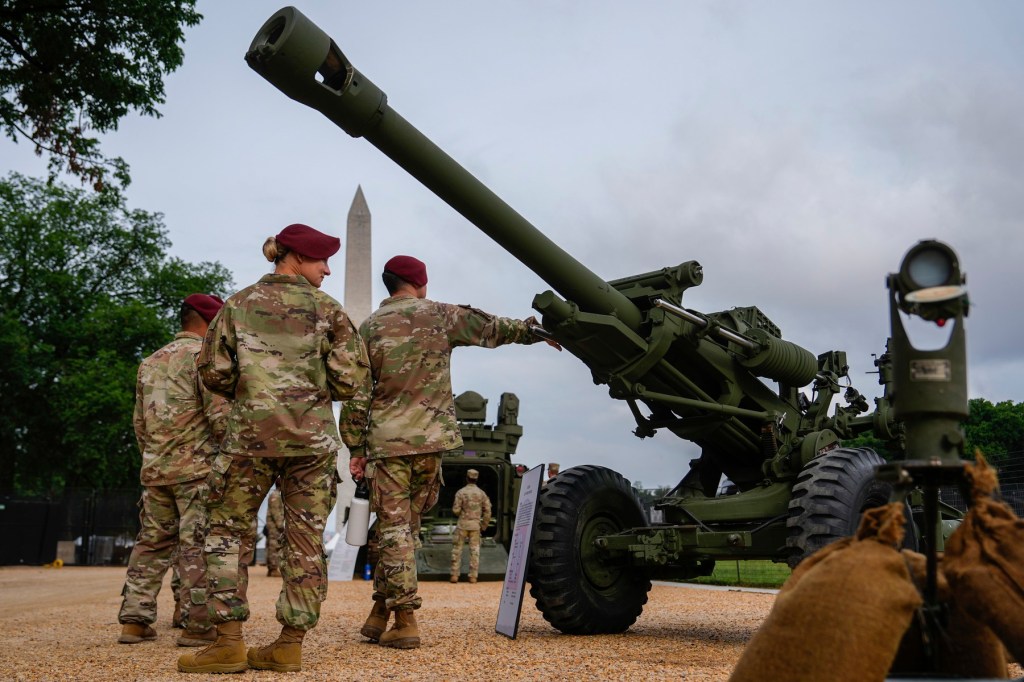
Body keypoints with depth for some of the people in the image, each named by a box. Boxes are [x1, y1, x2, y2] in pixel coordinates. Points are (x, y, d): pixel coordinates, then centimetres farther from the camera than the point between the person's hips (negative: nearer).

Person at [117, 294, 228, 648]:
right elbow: (219, 414, -14)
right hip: (196, 466, -7)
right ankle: (196, 625, -5)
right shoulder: (203, 355, -6)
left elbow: (140, 421, 19)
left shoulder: (151, 362, 17)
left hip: (154, 468, 7)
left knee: (152, 541, 12)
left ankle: (134, 619, 13)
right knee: (197, 544, -5)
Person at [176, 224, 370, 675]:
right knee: (306, 540, 5)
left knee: (228, 530, 9)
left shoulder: (238, 305, 7)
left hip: (250, 433, 1)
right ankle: (291, 644, 7)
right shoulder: (325, 308, 3)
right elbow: (352, 378, -2)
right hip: (313, 436, 0)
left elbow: (213, 371, 3)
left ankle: (229, 641, 3)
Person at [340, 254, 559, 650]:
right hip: (432, 439, 1)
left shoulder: (370, 327, 3)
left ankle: (405, 621, -1)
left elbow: (356, 395, 0)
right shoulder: (441, 316, 4)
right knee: (406, 526, 13)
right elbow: (493, 329, 15)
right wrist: (535, 330, 33)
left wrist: (355, 448, 6)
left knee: (394, 529, 2)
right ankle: (381, 614, 19)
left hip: (386, 439, -1)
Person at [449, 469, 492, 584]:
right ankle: (473, 576, 7)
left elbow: (455, 510, -9)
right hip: (475, 524, 2)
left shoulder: (461, 492, -8)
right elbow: (487, 510, 0)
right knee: (474, 550, 7)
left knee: (457, 549, 7)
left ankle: (455, 575, 6)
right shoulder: (481, 493, 1)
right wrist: (484, 525, 11)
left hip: (463, 524, -2)